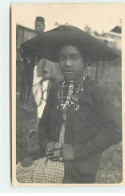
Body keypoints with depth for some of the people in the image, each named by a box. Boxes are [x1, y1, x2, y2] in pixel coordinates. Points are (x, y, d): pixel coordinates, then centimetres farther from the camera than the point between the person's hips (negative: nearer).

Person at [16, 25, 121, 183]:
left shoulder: (97, 91, -6)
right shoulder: (56, 90, 12)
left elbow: (113, 133, -10)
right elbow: (44, 123, 21)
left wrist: (77, 151, -13)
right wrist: (46, 143, -1)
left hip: (79, 170, -5)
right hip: (53, 157, 6)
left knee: (22, 175, -22)